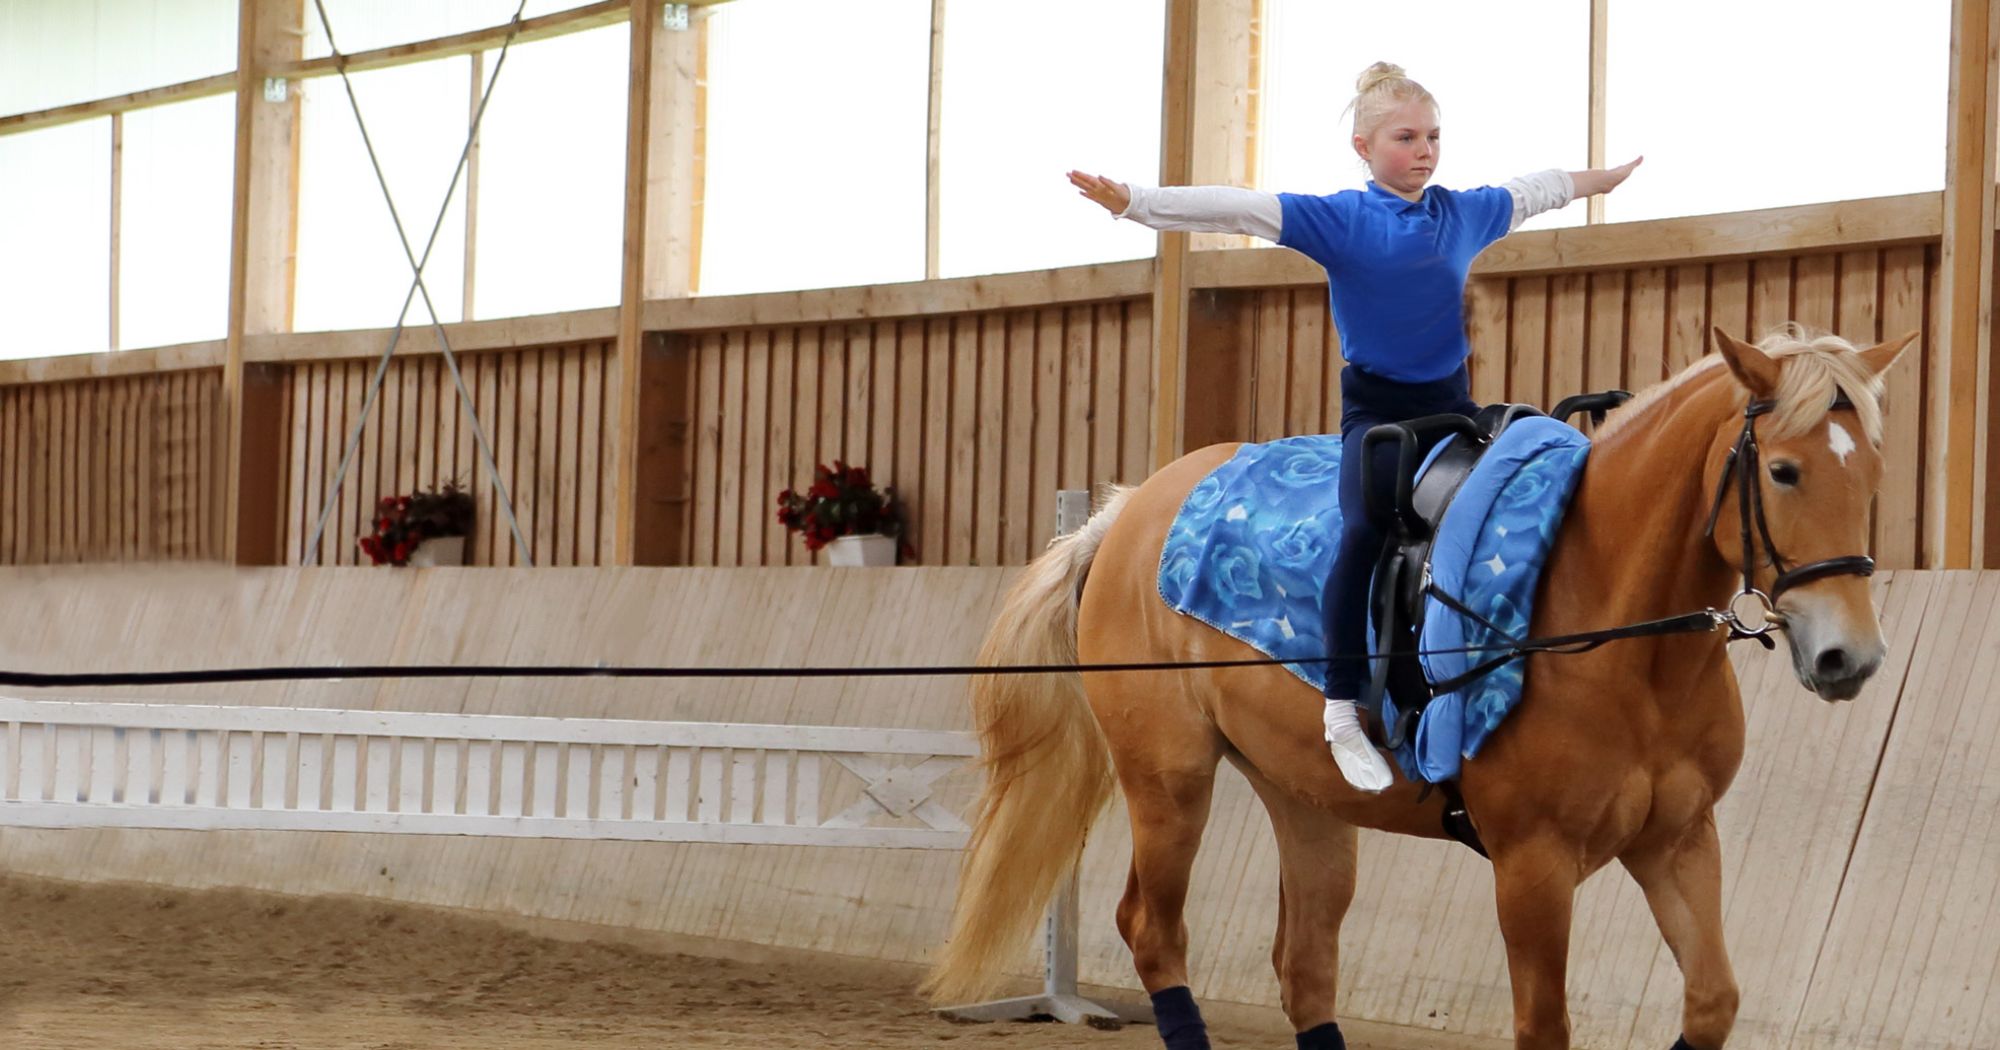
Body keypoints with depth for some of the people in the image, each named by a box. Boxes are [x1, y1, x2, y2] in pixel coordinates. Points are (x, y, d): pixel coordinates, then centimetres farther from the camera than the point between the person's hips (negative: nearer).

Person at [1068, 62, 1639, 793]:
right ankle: (1341, 712, -22)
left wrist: (1607, 178, 38)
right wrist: (1132, 203, -26)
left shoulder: (1466, 212, 4)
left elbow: (1536, 190, 23)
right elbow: (1231, 209, -17)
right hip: (1375, 408, -5)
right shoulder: (1338, 220, -9)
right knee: (1366, 527, -28)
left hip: (1451, 403, 5)